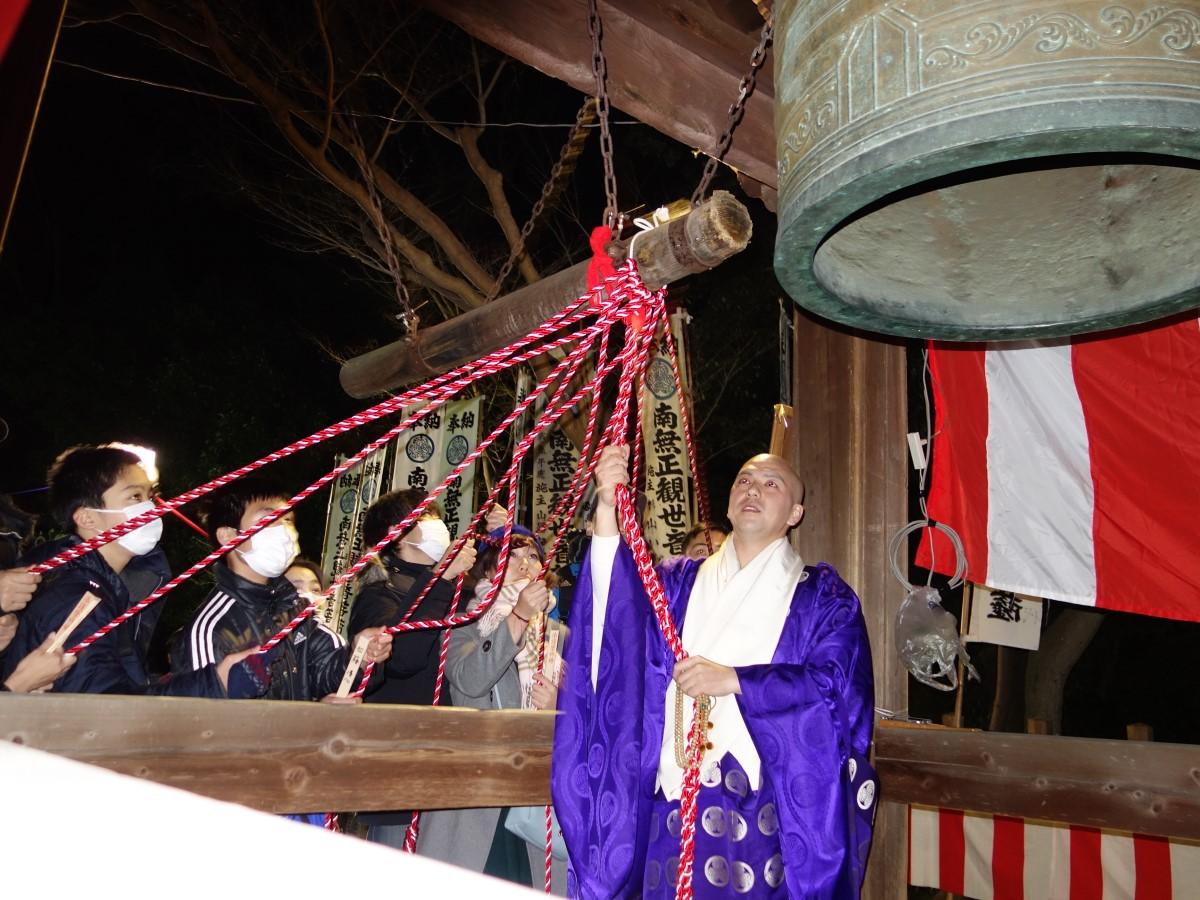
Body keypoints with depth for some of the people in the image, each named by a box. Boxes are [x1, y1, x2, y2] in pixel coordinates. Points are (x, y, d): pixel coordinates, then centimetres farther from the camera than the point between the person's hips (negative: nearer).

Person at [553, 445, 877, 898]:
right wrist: (608, 510, -20)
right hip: (674, 798, 2)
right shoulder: (681, 581, 12)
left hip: (767, 808, -2)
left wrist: (734, 680, -16)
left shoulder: (822, 596, 5)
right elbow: (620, 606, -6)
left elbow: (840, 685, -8)